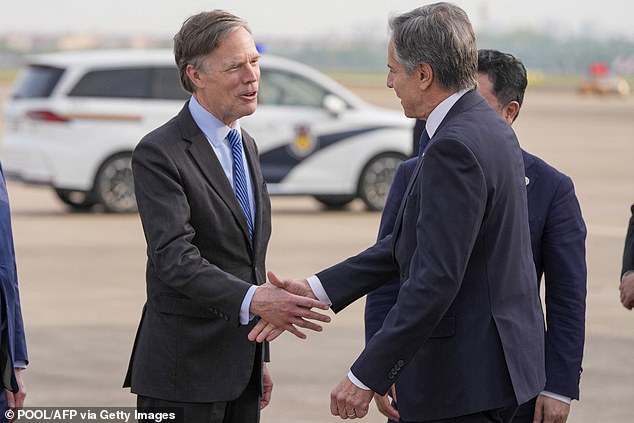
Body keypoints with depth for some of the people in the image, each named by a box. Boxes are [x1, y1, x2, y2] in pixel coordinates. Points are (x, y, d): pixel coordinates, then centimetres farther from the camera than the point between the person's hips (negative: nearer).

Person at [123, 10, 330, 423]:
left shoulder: (245, 144, 14)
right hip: (185, 371, -8)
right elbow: (175, 258, -25)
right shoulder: (159, 153, -13)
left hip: (242, 366, 8)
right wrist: (252, 300, -39)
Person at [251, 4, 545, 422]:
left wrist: (368, 376, -22)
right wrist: (317, 291, 9)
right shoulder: (488, 128, 11)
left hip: (462, 376, -10)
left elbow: (435, 280, -25)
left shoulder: (455, 148, -20)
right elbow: (410, 243, 13)